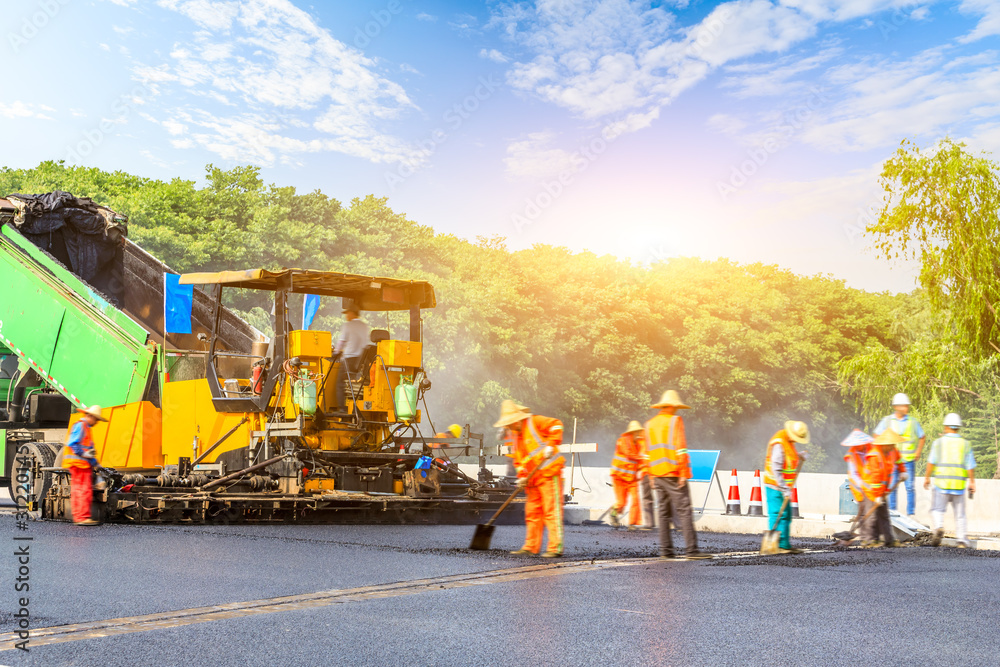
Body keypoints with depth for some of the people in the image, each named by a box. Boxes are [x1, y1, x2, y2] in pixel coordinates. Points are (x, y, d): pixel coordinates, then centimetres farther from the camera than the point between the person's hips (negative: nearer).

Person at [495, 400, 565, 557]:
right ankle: (531, 547, 16)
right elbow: (517, 459, 16)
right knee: (532, 513, 10)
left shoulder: (534, 422, -8)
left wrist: (550, 445, -21)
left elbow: (556, 425, -14)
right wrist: (522, 476, 3)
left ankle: (556, 547, -8)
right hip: (532, 479, 8)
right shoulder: (512, 435, 14)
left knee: (552, 511, -8)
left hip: (549, 473, -8)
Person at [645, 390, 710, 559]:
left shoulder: (650, 424, 14)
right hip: (674, 474, -7)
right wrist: (683, 473, -11)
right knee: (684, 511, -8)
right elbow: (680, 448, -12)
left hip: (657, 474, 7)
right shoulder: (675, 421, -5)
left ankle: (665, 550, 6)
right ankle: (691, 550, -14)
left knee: (664, 512, 9)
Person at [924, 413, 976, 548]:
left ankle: (939, 527, -22)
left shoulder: (938, 442, 0)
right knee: (960, 514, 12)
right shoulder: (965, 444, 4)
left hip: (942, 483, -1)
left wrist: (927, 477, 6)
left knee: (937, 509, 5)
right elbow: (971, 466, 1)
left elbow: (931, 462, -4)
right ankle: (962, 540, 9)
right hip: (959, 485, 2)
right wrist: (972, 482, 11)